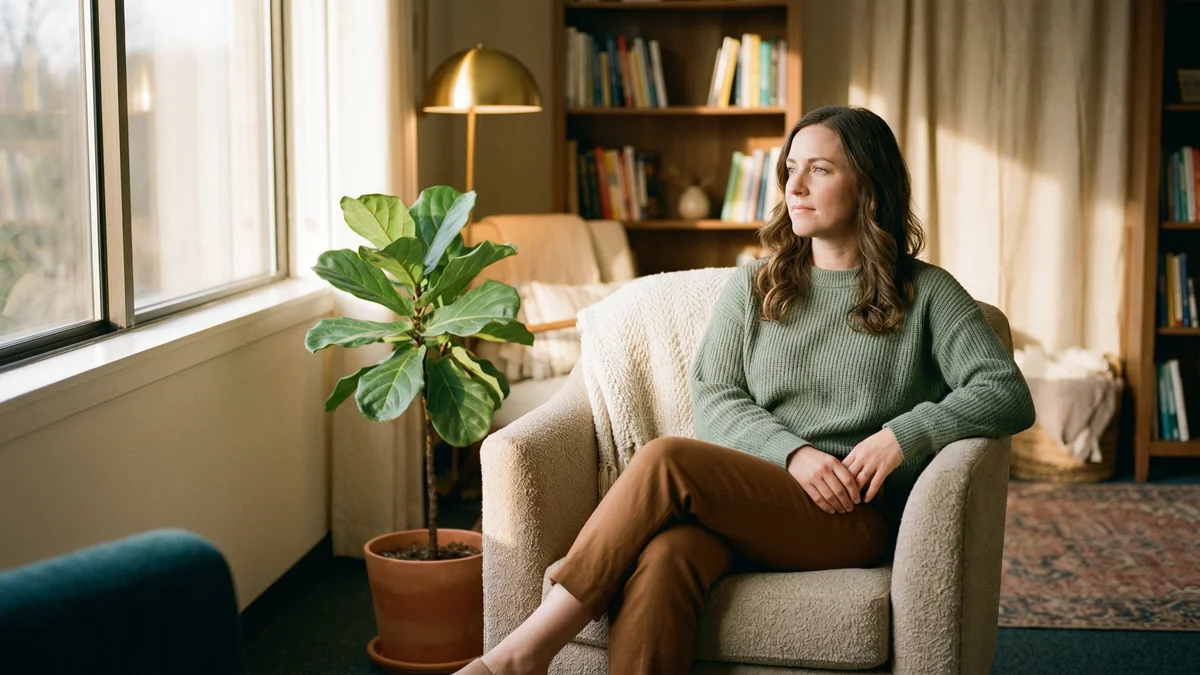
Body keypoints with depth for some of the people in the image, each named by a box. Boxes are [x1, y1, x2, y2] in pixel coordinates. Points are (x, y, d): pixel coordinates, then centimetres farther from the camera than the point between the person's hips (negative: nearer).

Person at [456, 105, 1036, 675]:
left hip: (854, 519, -3)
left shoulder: (926, 295, 10)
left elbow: (1010, 396, 0)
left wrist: (903, 434, -13)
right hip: (748, 497, 3)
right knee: (662, 557, -36)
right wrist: (793, 453, -11)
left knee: (664, 461, -29)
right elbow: (713, 398, 8)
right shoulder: (752, 286, 19)